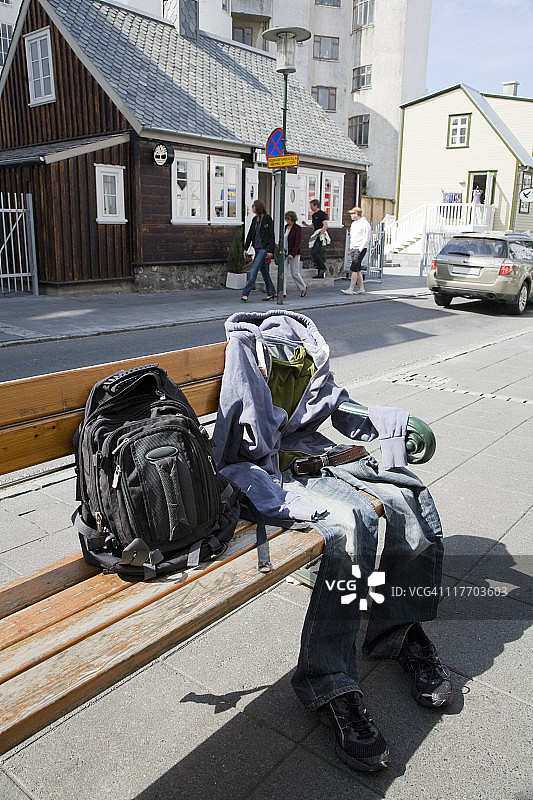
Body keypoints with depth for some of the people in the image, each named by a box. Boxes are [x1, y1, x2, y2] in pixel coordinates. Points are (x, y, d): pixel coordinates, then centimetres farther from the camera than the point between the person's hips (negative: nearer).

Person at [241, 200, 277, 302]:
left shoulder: (267, 219, -9)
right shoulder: (255, 219, 12)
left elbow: (271, 235, -12)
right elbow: (250, 234, 14)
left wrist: (270, 250, -17)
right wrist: (246, 248, 8)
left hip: (264, 248, -8)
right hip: (257, 248, 8)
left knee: (253, 270, -13)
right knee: (264, 271, 12)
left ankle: (245, 293, -13)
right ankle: (271, 293, 21)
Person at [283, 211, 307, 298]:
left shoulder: (297, 228, -9)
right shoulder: (286, 227, 11)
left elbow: (297, 242, -15)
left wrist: (292, 254, -23)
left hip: (294, 253, -6)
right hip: (285, 253, 6)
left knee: (295, 273, 0)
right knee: (283, 272, -4)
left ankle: (303, 288, 23)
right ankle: (283, 292, -4)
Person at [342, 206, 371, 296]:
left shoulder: (365, 223, -9)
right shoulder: (353, 224, 17)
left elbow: (367, 237, -12)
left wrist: (361, 248, -16)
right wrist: (351, 248, 15)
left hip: (360, 249, -9)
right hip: (353, 248, 9)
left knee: (354, 268, -14)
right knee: (357, 269, 9)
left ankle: (351, 289, -17)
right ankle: (361, 288, 14)